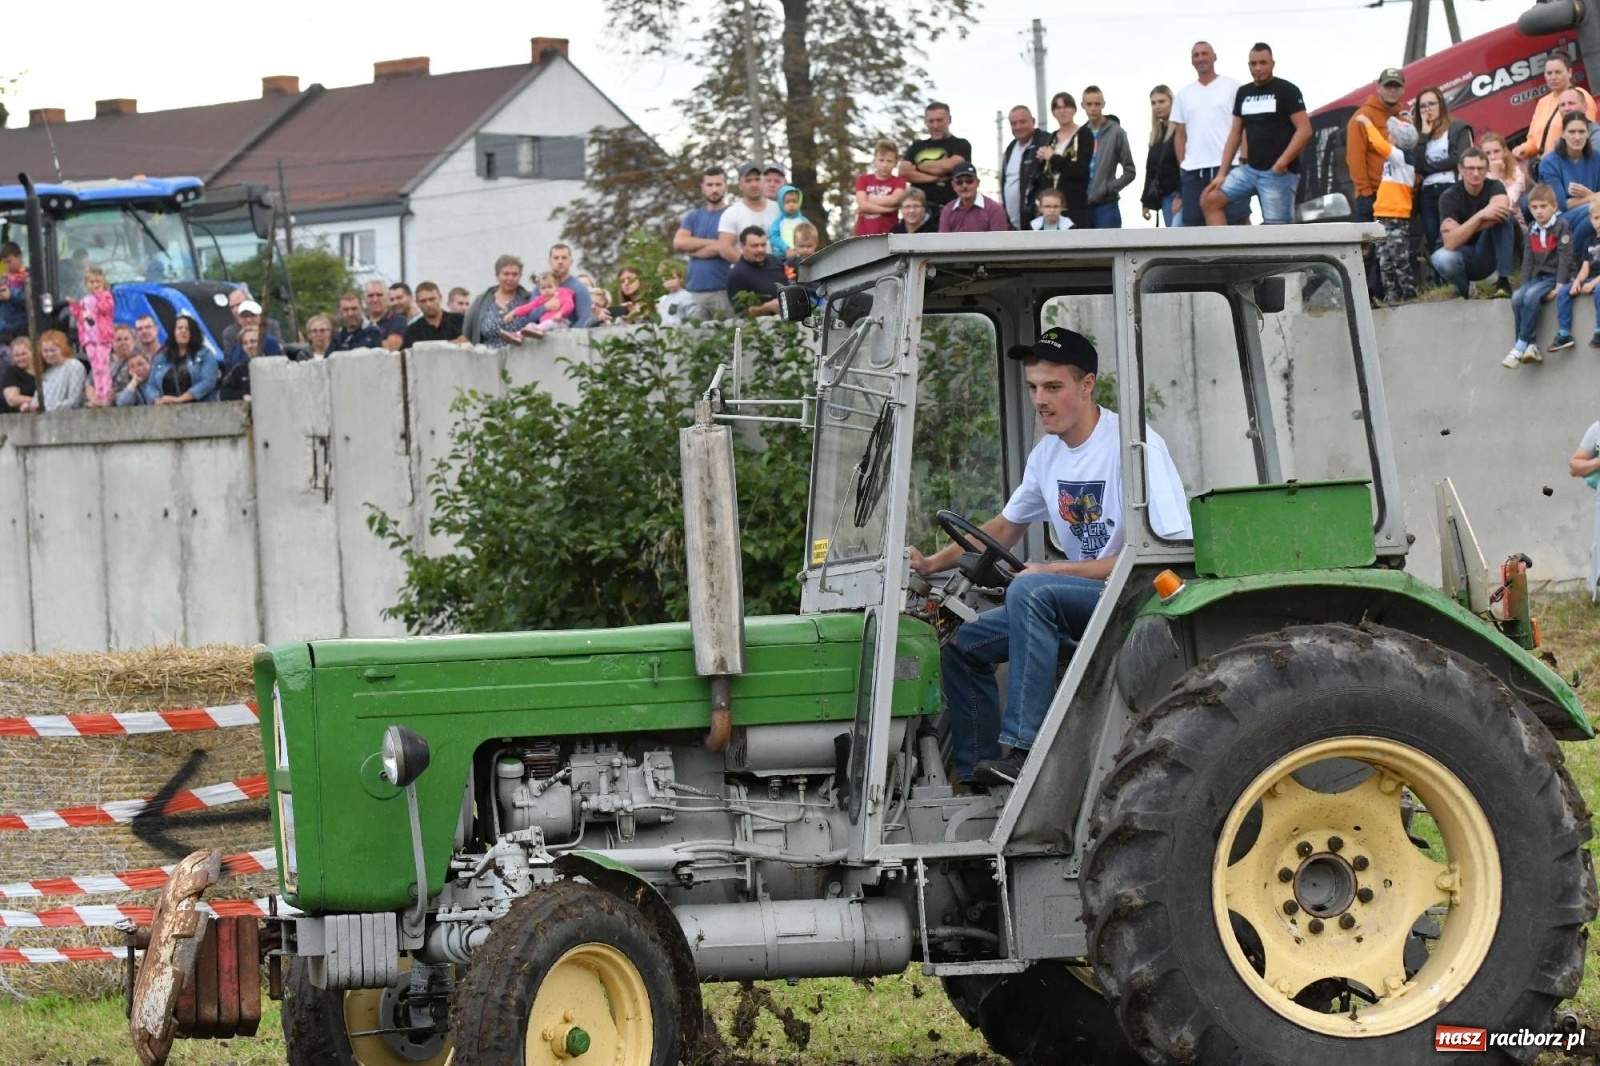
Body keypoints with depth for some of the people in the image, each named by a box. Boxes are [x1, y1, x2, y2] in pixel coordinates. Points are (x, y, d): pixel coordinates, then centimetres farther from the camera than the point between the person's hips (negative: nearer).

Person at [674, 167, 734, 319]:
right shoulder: (693, 217, 17)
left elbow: (725, 248, -11)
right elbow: (678, 243, 3)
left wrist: (692, 248, 2)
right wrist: (712, 243, -4)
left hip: (723, 290, -4)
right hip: (695, 290, 4)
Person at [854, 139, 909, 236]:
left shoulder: (899, 181, 7)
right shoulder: (863, 180, 10)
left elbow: (894, 199, -13)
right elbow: (862, 204, -6)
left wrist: (869, 201, -6)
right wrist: (888, 209, -10)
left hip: (888, 236, -2)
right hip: (864, 236, 2)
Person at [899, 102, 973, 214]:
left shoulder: (961, 145, 8)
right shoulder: (917, 147, 19)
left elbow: (949, 166, -10)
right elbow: (904, 171, 4)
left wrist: (918, 166, 3)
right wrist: (934, 177, -8)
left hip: (948, 208, -4)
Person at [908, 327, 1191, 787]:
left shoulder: (1134, 445, -16)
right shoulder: (1047, 454, 9)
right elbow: (1006, 527, 25)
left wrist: (1054, 571, -22)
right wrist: (933, 563, 11)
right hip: (1082, 600, 9)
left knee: (1029, 591, -32)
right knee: (964, 647, 2)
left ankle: (1024, 750, -35)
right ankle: (979, 775, 3)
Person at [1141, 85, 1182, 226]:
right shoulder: (1156, 134, 18)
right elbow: (1151, 169, 21)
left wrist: (1181, 196, -20)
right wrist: (1146, 201, 18)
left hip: (1182, 195, -8)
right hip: (1165, 196, 8)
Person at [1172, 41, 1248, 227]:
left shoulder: (1232, 87, 5)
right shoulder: (1183, 94, 16)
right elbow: (1180, 134, 16)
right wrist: (1181, 165, 6)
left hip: (1228, 165, -4)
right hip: (1193, 170, 4)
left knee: (1237, 219, -9)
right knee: (1193, 223, 2)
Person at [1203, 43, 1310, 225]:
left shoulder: (1287, 91, -4)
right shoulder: (1243, 93, 13)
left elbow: (1304, 130, -10)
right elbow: (1235, 134, 16)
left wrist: (1283, 162, -20)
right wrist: (1222, 173, 9)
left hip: (1278, 174, -7)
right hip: (1250, 169, 7)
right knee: (1209, 199, -3)